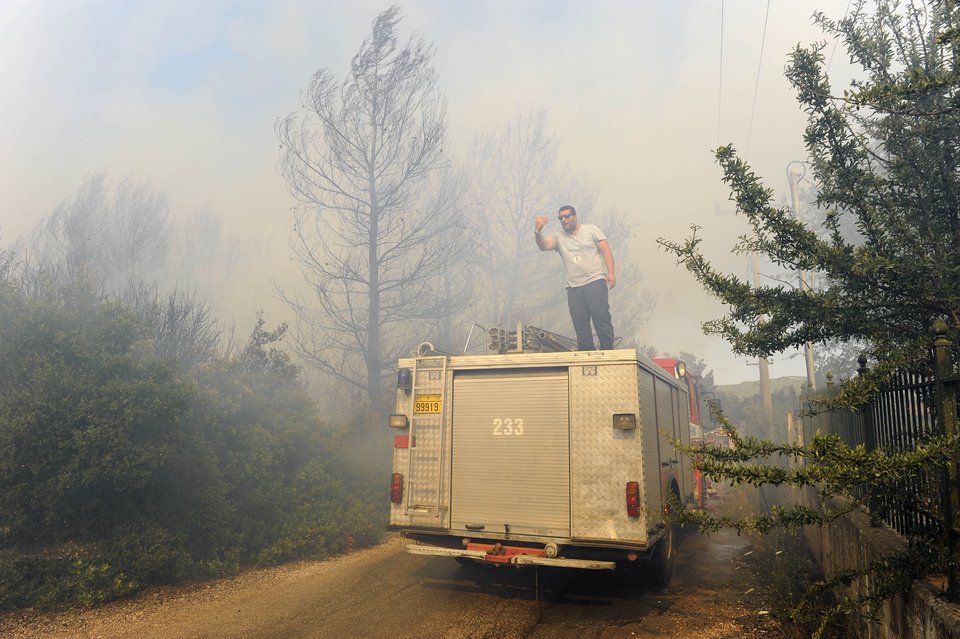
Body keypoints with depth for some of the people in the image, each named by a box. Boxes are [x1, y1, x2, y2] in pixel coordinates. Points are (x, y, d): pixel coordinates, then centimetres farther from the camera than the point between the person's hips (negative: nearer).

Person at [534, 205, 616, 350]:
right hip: (573, 287, 3)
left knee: (601, 318, -9)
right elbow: (544, 245, -5)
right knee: (580, 324, 4)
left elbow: (606, 251, 3)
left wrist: (611, 272, -8)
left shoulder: (591, 230, 8)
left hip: (595, 281, -3)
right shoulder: (559, 238, 14)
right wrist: (538, 232, -26)